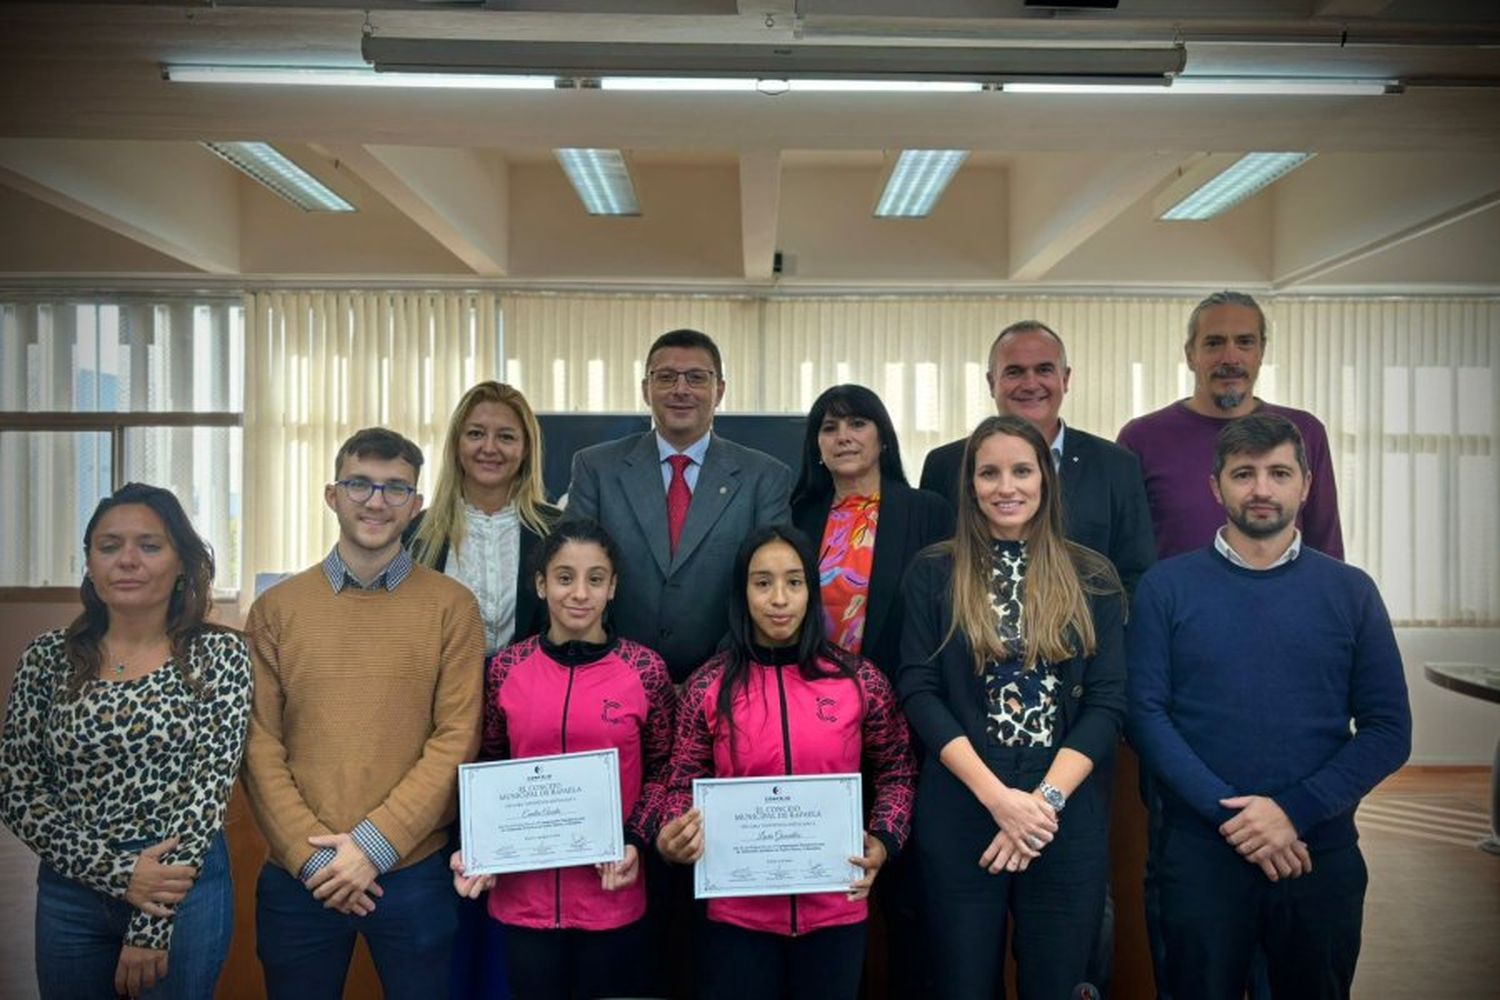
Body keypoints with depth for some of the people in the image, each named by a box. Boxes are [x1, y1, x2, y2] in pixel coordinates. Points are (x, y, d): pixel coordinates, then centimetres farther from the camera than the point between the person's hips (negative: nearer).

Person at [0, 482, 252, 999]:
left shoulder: (219, 654, -7)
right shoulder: (48, 657, -1)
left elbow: (208, 788, -10)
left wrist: (152, 925, -13)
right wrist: (117, 871, -13)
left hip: (184, 887, -2)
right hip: (69, 891, 2)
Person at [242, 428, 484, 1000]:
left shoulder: (451, 606, -1)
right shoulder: (276, 609, 4)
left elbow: (457, 740, -6)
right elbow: (259, 745, 0)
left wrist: (375, 844, -12)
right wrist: (311, 855, -8)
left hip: (414, 872, -1)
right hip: (298, 877, 1)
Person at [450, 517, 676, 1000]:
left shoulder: (645, 670, -7)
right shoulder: (506, 668, -2)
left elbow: (662, 770, 3)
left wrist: (635, 841, -12)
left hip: (612, 898, -1)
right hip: (524, 895, 1)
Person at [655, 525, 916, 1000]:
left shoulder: (860, 680, -4)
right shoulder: (709, 686, -4)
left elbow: (895, 772, 7)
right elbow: (685, 783, 3)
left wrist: (884, 842, -8)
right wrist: (672, 840, -16)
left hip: (835, 906, 1)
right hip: (739, 909, 0)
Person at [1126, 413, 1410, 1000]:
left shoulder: (1351, 592, 3)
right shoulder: (1167, 587, 0)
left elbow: (1388, 730, -1)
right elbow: (1146, 713, -7)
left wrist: (1295, 811, -13)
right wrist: (1229, 812, -16)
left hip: (1322, 853, 2)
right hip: (1199, 851, -1)